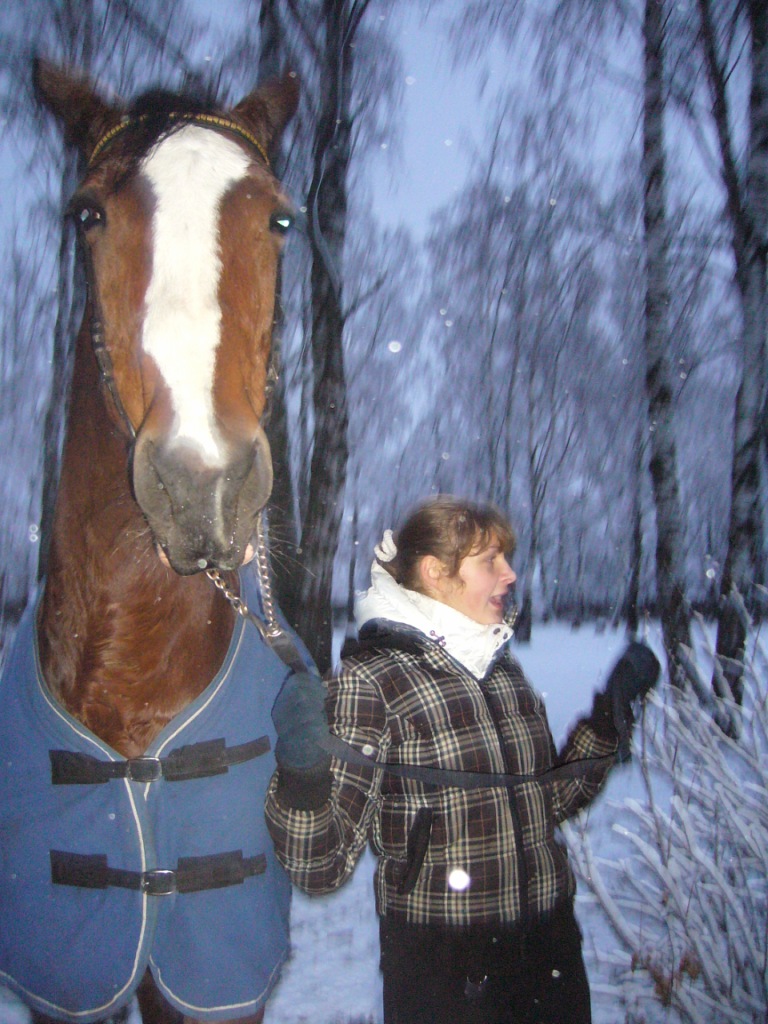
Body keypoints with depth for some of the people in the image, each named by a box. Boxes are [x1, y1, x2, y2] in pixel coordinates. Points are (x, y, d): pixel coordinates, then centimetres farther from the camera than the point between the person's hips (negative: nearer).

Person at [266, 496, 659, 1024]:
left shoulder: (504, 668, 5)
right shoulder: (369, 680, -14)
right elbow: (321, 867, -18)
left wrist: (611, 711, 10)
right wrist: (302, 772, -35)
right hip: (440, 964, -5)